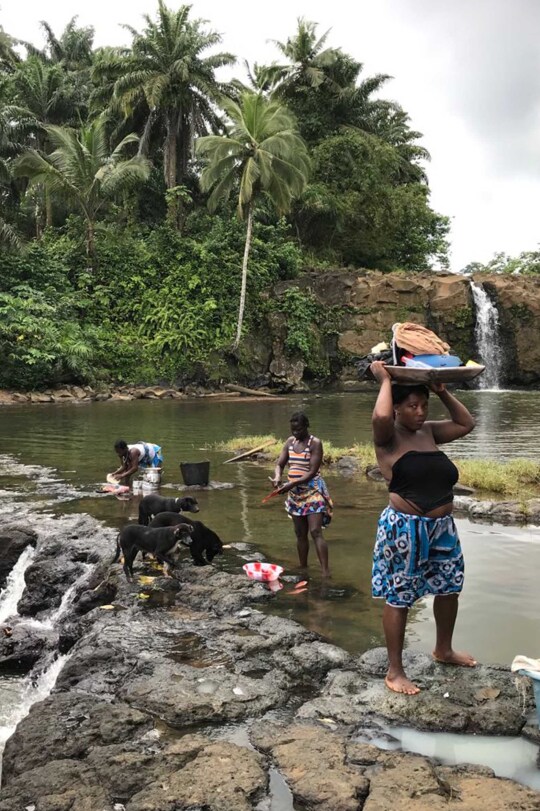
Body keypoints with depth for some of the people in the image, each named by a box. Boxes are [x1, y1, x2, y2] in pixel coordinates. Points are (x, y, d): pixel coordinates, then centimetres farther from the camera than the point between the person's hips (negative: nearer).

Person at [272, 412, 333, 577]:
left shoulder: (315, 443, -11)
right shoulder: (290, 441, 8)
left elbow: (312, 472, -17)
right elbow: (279, 464, 9)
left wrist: (292, 484, -24)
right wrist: (277, 477, -14)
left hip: (313, 491, -6)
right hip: (295, 493, 6)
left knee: (315, 532, -14)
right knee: (300, 533, 12)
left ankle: (326, 572, -16)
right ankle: (303, 569, 23)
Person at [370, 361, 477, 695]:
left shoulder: (429, 430, 9)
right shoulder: (389, 437, -10)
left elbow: (467, 424, 19)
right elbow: (380, 416, -33)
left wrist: (443, 392, 10)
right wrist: (385, 380, -17)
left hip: (442, 527, 8)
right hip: (404, 528, -7)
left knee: (450, 587, 21)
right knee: (399, 598, 2)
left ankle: (444, 650, 44)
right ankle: (395, 671, 16)